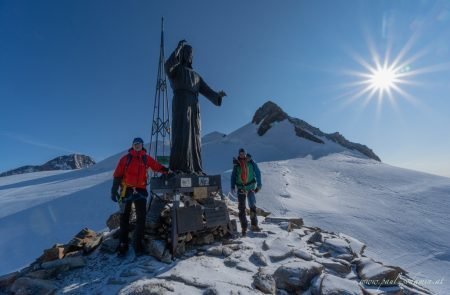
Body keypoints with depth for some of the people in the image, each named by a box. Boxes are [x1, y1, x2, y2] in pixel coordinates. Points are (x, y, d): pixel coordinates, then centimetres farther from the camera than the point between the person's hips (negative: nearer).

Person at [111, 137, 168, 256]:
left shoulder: (146, 158, 6)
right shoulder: (125, 158, 2)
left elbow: (158, 167, 3)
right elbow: (117, 175, 1)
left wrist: (168, 170, -12)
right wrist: (114, 190, -3)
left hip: (140, 191, 1)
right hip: (127, 190, -1)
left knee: (141, 218, 0)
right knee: (124, 218, 7)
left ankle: (138, 244, 11)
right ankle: (123, 244, 19)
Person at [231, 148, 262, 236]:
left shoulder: (251, 162, -1)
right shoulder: (236, 164, 2)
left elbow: (257, 172, 6)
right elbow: (233, 175, 9)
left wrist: (259, 184, 4)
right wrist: (232, 186, 0)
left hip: (250, 186, -1)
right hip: (240, 187, 1)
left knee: (253, 206, -1)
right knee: (242, 208, 2)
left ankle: (254, 225, 13)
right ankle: (244, 227, 11)